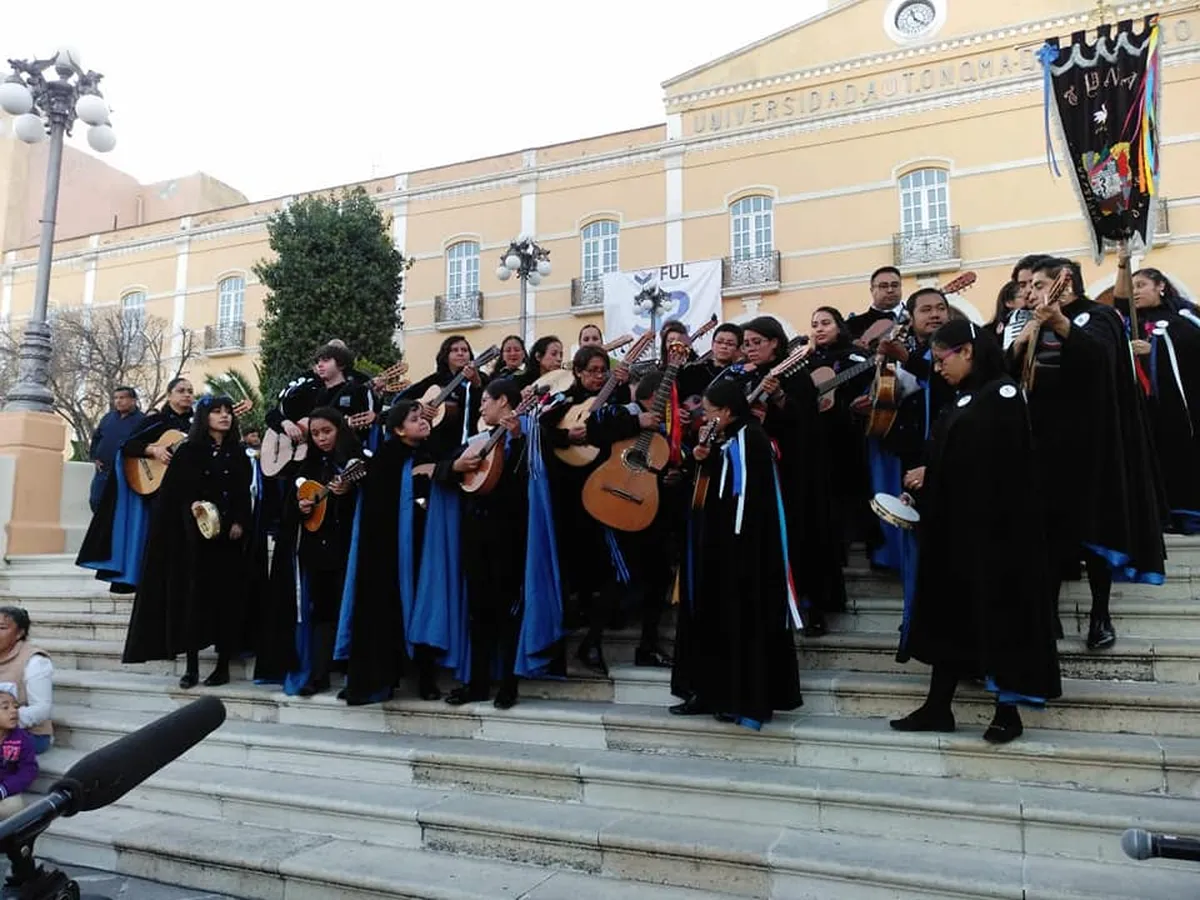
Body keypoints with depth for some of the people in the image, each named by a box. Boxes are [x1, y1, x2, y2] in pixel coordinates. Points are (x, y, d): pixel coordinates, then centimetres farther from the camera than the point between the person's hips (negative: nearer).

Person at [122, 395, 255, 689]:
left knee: (226, 595, 1)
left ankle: (223, 664, 8)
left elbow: (244, 494, 9)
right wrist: (191, 505, -19)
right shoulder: (188, 451, 3)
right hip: (194, 532, -2)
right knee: (194, 593, -2)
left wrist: (239, 523, -5)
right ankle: (191, 666, 4)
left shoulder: (238, 453, 10)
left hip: (229, 533, 2)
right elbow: (174, 491, -1)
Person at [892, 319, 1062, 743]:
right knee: (950, 611, 10)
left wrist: (931, 474, -12)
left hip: (994, 525, -8)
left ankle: (1007, 711, 15)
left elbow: (996, 461, -17)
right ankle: (938, 707, 17)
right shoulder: (962, 400, 14)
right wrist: (926, 482, -5)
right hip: (954, 523, 8)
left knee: (998, 610, 1)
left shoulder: (1003, 393, -10)